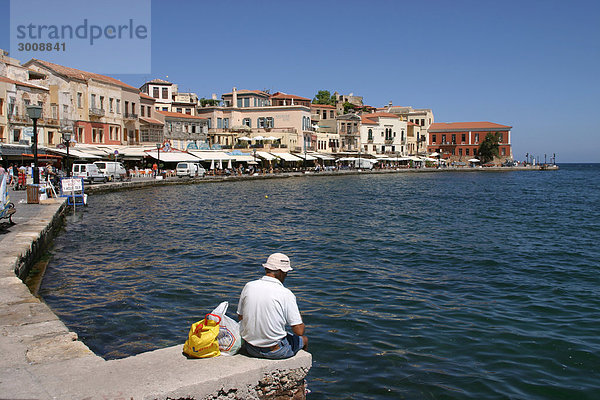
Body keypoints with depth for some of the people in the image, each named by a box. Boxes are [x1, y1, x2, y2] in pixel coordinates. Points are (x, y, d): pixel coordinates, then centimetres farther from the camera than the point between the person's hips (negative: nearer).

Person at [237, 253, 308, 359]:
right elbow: (299, 331, -16)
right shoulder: (286, 294, -18)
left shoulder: (248, 286, -5)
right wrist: (300, 320, 6)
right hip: (274, 352, -5)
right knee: (304, 339, 25)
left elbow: (240, 317, 6)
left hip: (250, 349, 5)